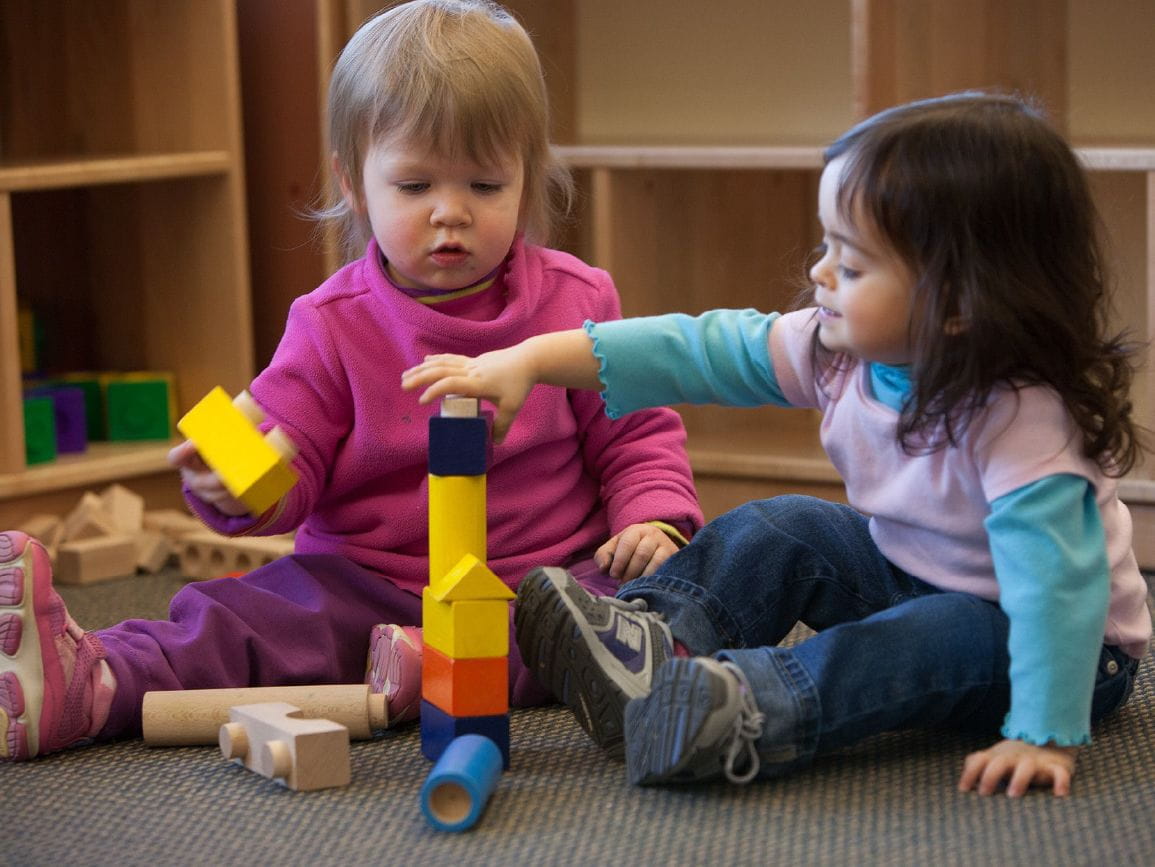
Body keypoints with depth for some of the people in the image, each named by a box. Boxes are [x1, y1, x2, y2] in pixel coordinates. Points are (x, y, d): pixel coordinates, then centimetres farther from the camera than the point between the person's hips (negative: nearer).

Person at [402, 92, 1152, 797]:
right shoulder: (844, 351, -13)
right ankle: (653, 643, -24)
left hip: (1070, 644, -7)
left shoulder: (1023, 420, -34)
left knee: (956, 639, -35)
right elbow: (699, 351, -11)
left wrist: (1044, 736, -46)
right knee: (782, 530, -6)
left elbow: (1057, 583, -39)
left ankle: (750, 711, -47)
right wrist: (529, 360, -16)